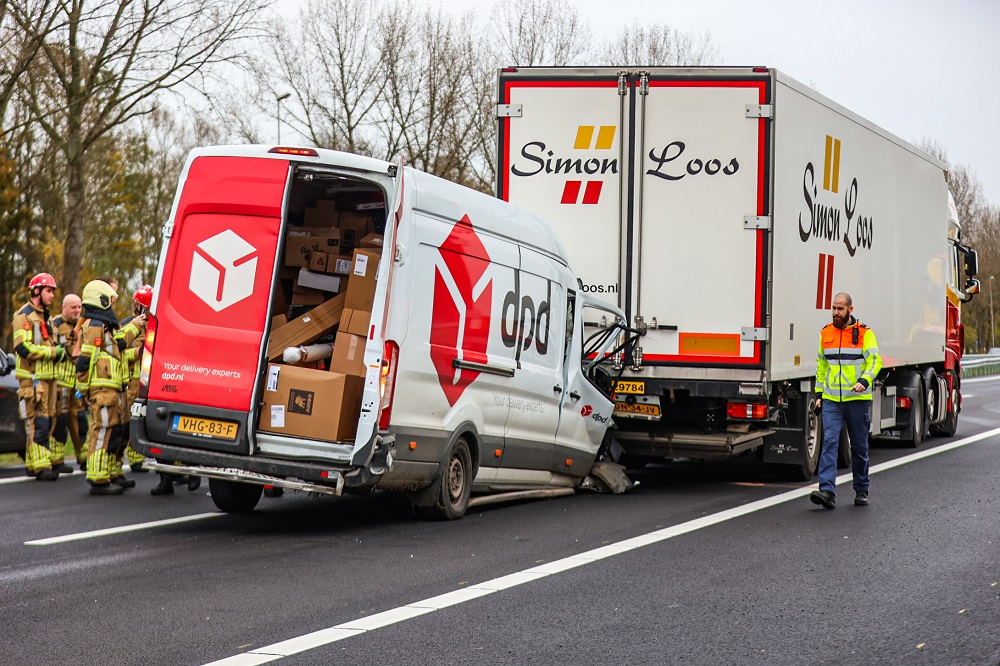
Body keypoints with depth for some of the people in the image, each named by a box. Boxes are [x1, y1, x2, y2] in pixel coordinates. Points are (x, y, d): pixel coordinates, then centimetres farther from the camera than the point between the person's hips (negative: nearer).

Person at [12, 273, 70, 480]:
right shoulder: (24, 315, -9)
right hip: (32, 378, -9)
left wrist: (58, 350, 8)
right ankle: (40, 466, -12)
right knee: (38, 423, -11)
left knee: (45, 422, 11)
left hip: (47, 377, 9)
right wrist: (53, 352, -16)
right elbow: (23, 347, -19)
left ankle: (33, 463, 17)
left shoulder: (44, 316, 21)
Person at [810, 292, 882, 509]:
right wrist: (819, 393, 13)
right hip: (831, 400, 2)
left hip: (857, 399, -2)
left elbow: (875, 360, -8)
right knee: (829, 442, -12)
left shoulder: (864, 333, -2)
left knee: (859, 446, 9)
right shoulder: (825, 333, 10)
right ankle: (827, 491, -20)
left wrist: (864, 381, -26)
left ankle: (861, 490, 23)